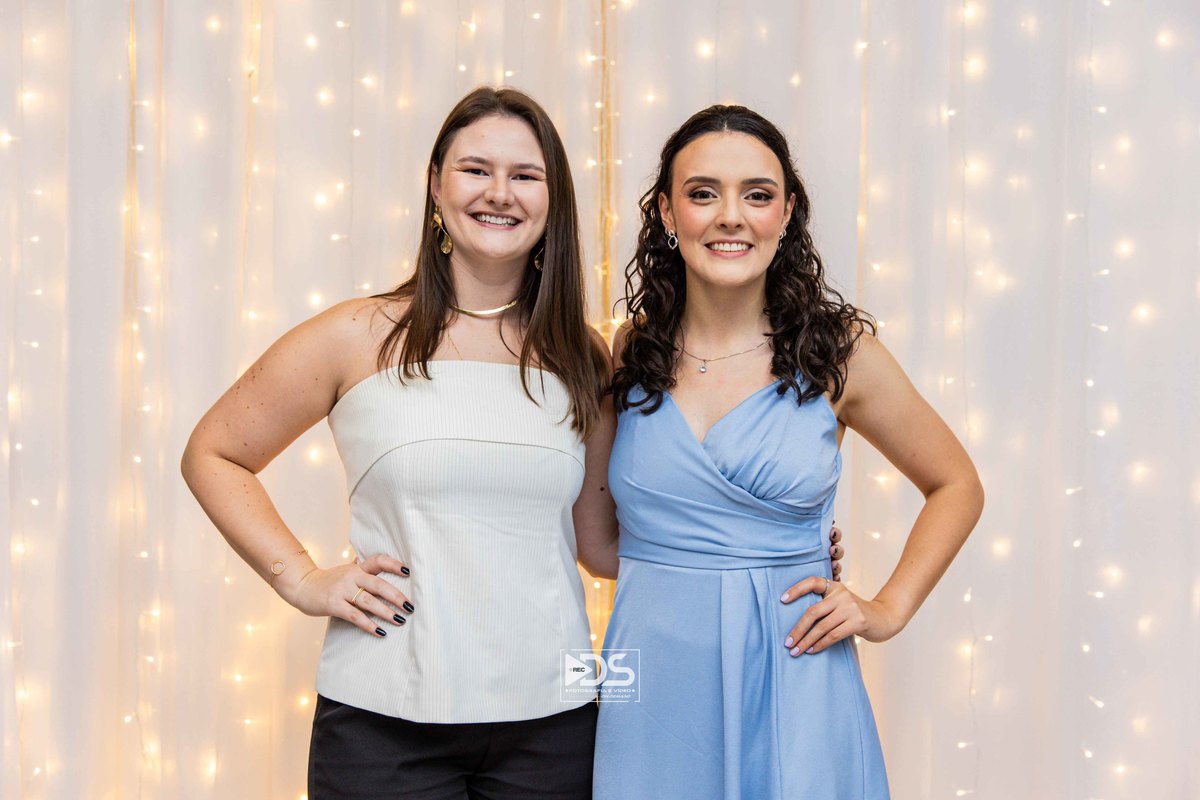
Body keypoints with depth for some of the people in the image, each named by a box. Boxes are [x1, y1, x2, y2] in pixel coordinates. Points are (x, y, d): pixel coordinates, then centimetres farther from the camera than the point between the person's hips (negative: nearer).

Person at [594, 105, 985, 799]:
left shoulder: (837, 350, -4)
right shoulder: (631, 352, 1)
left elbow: (957, 486, 8)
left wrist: (888, 610, -1)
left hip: (791, 679, -1)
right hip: (656, 686, 2)